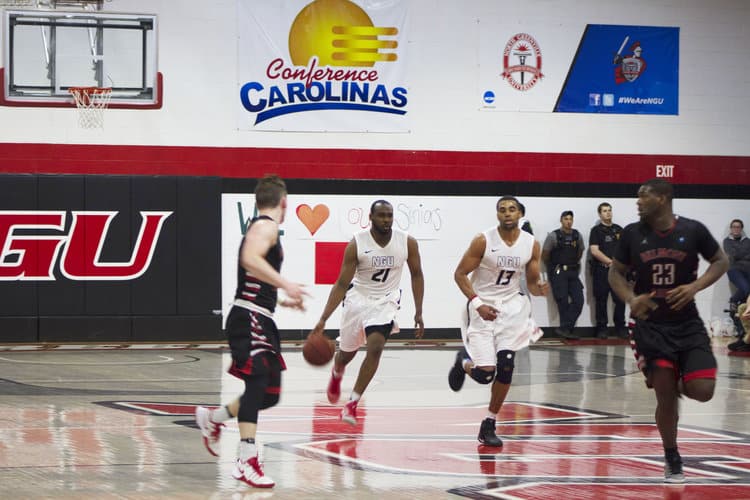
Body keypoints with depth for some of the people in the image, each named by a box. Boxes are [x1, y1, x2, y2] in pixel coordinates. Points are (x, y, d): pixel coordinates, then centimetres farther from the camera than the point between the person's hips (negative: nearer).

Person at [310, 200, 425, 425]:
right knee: (347, 353, 16)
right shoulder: (356, 244, -18)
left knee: (375, 349, -22)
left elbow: (416, 275, 4)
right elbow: (342, 284, -15)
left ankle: (352, 403, -11)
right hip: (358, 299, 0)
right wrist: (323, 319, -21)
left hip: (385, 302, 0)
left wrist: (418, 313, 0)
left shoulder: (408, 243, -12)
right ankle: (336, 374, 55)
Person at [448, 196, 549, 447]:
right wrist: (477, 303, -19)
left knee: (506, 366, -8)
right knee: (485, 373, -12)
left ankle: (489, 425, 7)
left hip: (510, 306, 3)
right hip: (482, 307, -3)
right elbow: (460, 274, -8)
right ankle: (463, 362, 27)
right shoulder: (483, 241, -13)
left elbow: (531, 282, 8)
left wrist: (539, 288, -17)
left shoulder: (532, 244, -2)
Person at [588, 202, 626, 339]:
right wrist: (610, 262, -11)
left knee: (620, 299, -2)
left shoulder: (618, 230, 15)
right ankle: (601, 328, 6)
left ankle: (620, 327, 8)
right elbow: (594, 251, -6)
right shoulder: (596, 230, 3)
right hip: (601, 270, -3)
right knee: (601, 301, 0)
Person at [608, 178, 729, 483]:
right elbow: (616, 272, 6)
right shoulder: (632, 233, -4)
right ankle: (672, 460, 17)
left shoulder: (693, 230, -8)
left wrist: (696, 286, -13)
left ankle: (680, 383, 25)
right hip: (650, 326, 0)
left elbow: (721, 261, 3)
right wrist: (631, 299, -13)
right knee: (665, 397, -3)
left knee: (702, 391, -12)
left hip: (687, 324, 0)